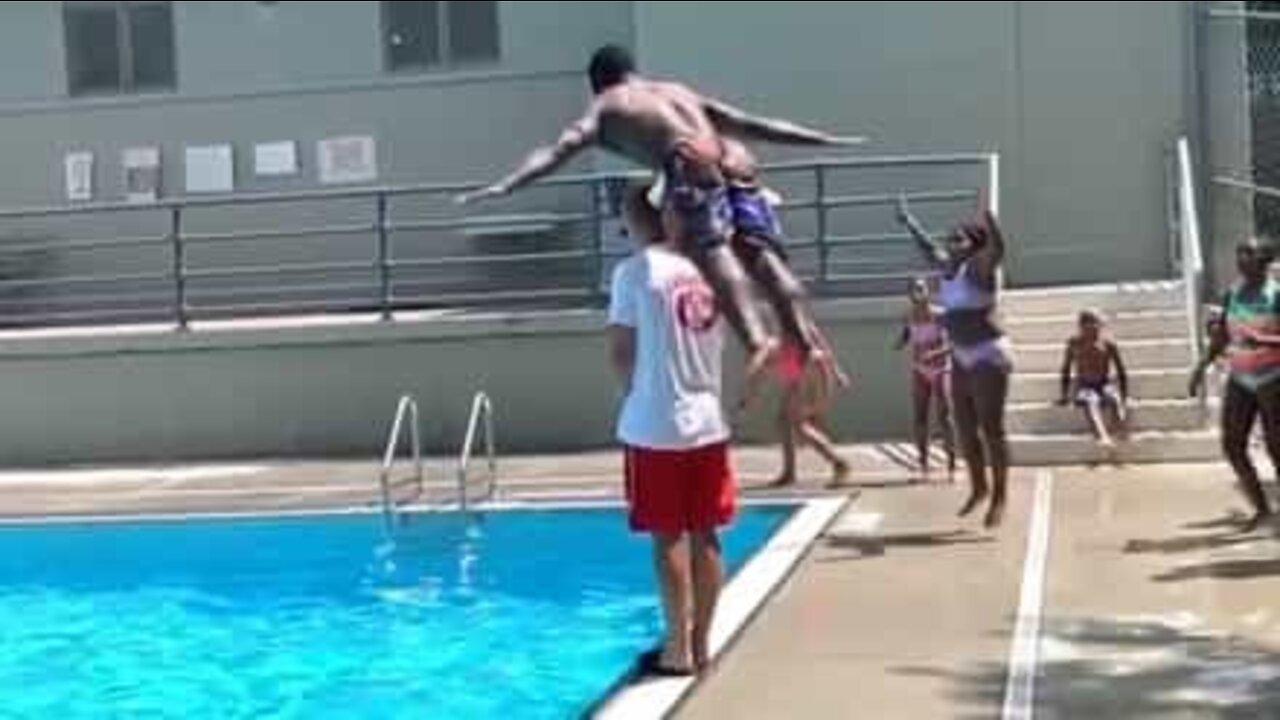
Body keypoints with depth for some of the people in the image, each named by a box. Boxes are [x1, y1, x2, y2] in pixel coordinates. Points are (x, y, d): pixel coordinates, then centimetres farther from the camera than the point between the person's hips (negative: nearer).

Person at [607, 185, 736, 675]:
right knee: (704, 534, 10)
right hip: (708, 419, 5)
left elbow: (620, 350, -7)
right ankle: (701, 645, 17)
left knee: (669, 537, 2)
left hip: (655, 423, -5)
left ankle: (678, 650, 7)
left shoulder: (636, 270, -9)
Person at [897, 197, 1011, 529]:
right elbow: (929, 247, 29)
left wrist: (989, 219, -50)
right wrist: (908, 221, 39)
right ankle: (978, 487, 25)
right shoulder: (949, 267, 10)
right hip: (962, 358, 8)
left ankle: (999, 496, 0)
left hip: (989, 356, -8)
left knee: (991, 428, -6)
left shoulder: (980, 267, -13)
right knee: (965, 428, 11)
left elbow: (997, 249, -34)